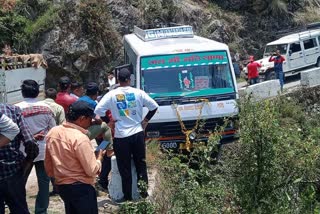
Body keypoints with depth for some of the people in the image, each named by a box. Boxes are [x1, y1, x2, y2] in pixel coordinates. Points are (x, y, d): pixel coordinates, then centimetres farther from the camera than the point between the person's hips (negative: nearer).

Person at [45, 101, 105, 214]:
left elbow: (48, 163, 11)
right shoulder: (80, 138, -22)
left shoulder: (52, 132, 1)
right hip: (81, 187, -8)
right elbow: (92, 170, -20)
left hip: (61, 185, 8)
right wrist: (99, 157, -2)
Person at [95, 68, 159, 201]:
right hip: (138, 133, 2)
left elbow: (98, 110, -10)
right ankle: (144, 193, 19)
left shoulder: (111, 95, -6)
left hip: (121, 136, -2)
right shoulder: (138, 93, -1)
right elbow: (154, 106, 0)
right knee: (141, 165, 14)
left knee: (125, 168, 6)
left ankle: (127, 196, 11)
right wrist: (146, 120, 10)